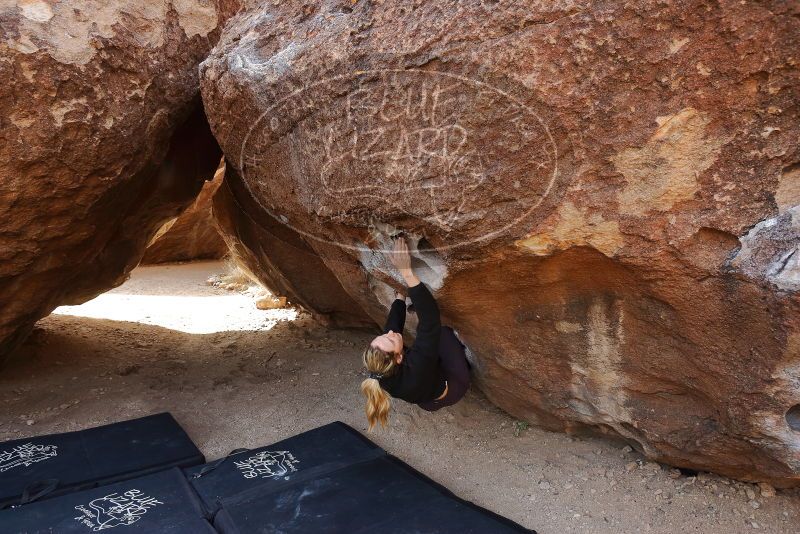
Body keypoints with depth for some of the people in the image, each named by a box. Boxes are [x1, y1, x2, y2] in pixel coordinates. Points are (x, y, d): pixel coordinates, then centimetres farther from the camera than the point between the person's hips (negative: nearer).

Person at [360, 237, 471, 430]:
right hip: (453, 385, -5)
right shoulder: (417, 367, -47)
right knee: (442, 331, -5)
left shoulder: (379, 370, -29)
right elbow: (430, 316, -49)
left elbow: (394, 322, -16)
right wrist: (407, 272, -51)